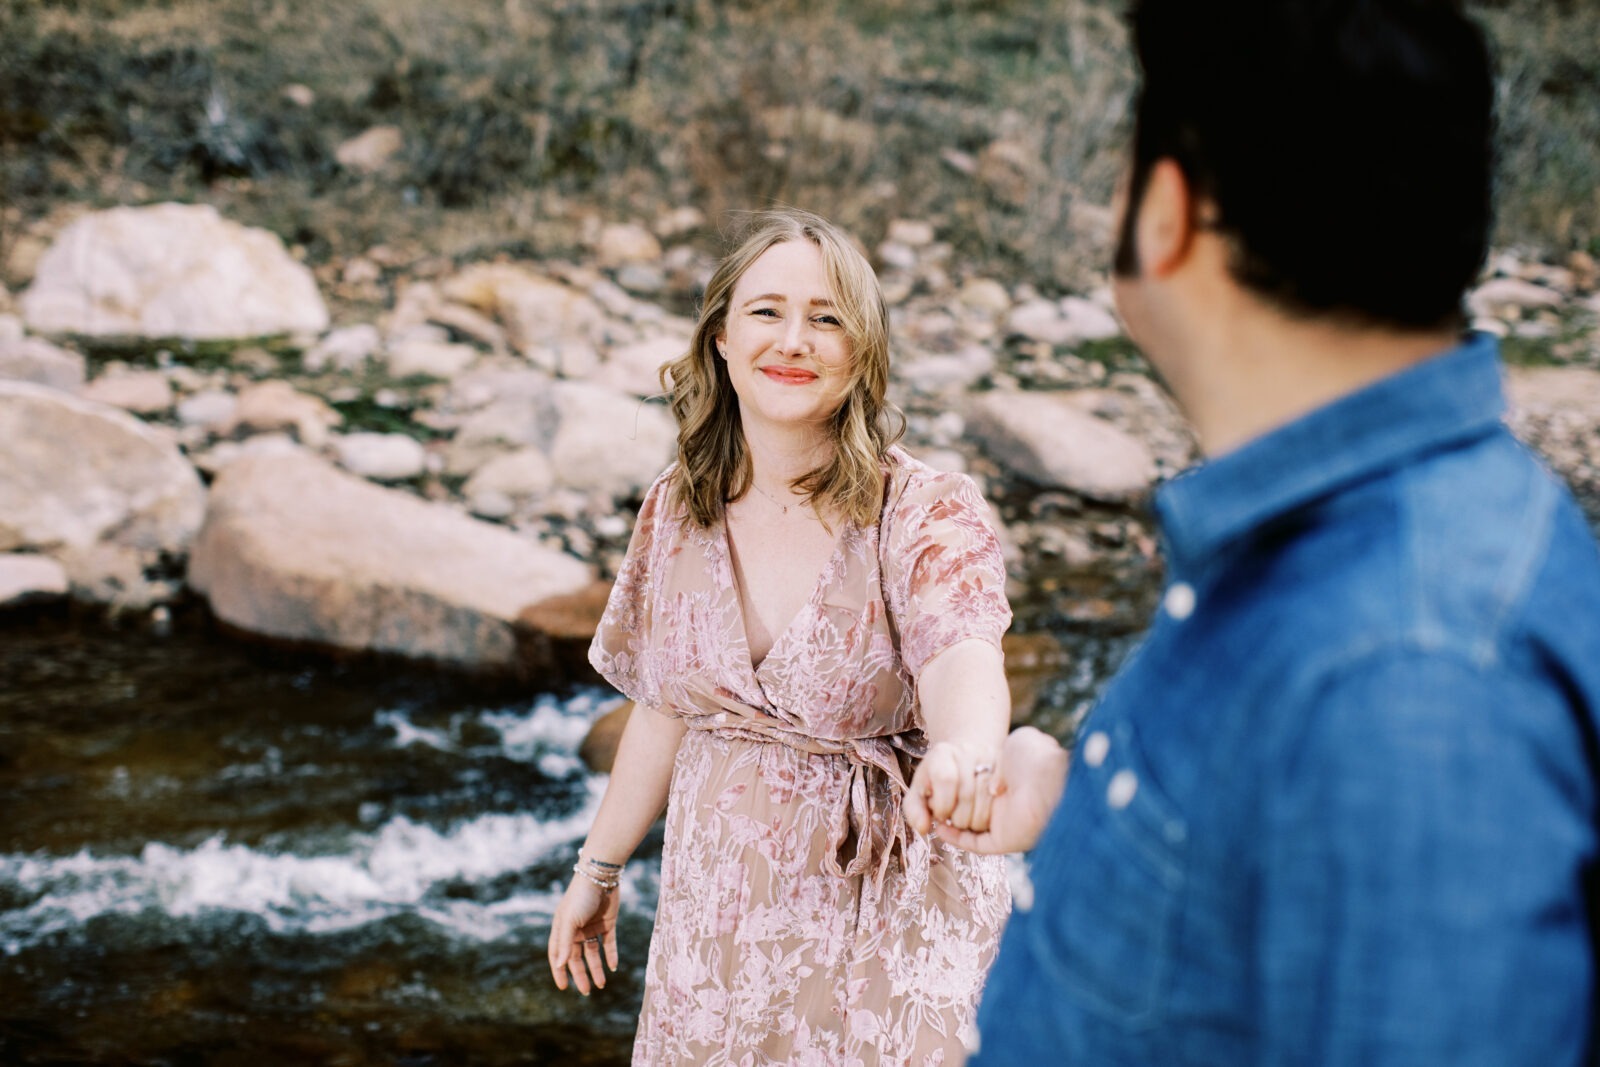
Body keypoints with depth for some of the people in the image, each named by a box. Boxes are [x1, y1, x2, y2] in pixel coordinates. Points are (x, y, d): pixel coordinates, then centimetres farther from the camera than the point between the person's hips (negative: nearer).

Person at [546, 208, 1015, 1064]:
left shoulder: (927, 514, -15)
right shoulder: (677, 510, -1)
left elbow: (962, 661, -34)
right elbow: (665, 710, 10)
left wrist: (967, 751, -57)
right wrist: (599, 868, 16)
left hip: (886, 919, -4)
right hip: (715, 907, 4)